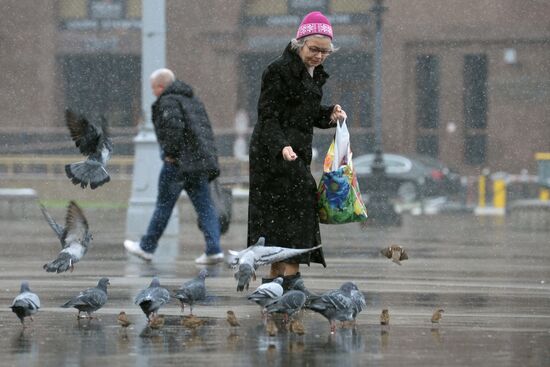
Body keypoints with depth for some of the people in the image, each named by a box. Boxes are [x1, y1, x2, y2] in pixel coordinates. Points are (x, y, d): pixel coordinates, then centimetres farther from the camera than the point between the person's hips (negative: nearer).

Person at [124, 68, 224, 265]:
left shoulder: (168, 101, -7)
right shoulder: (193, 100, 21)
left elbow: (174, 126, -23)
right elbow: (206, 128, 19)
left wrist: (170, 153, -15)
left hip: (179, 162, -8)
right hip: (201, 160, 8)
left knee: (164, 204, 3)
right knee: (204, 205, 4)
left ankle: (146, 247, 13)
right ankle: (214, 250, -6)